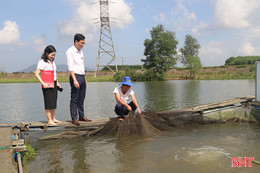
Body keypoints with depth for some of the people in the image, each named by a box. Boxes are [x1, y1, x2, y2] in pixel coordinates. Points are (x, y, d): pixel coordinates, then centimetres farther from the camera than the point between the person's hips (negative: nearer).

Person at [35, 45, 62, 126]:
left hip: (54, 84, 8)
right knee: (49, 103, -5)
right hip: (47, 85, -8)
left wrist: (57, 83, 21)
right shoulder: (42, 62, -9)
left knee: (54, 102, 12)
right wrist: (43, 84, -21)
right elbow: (37, 74, -14)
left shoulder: (52, 62, 15)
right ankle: (49, 120, 2)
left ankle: (53, 118, 22)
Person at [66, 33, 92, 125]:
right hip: (75, 76, -8)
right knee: (74, 99, -3)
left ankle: (81, 116, 22)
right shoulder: (70, 51, -9)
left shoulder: (80, 51, 16)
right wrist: (74, 80, -24)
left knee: (81, 98, 13)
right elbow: (70, 67, -16)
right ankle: (74, 118, 1)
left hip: (82, 77, 8)